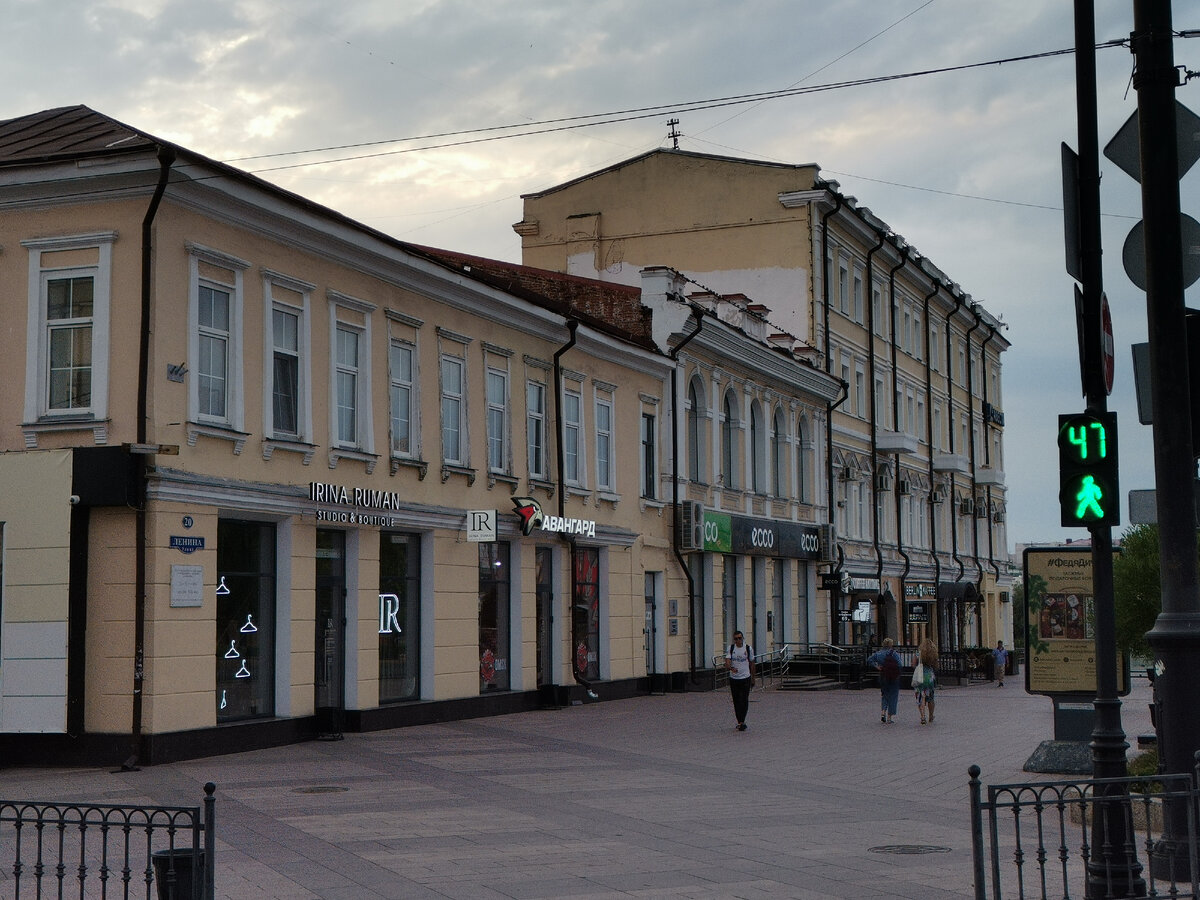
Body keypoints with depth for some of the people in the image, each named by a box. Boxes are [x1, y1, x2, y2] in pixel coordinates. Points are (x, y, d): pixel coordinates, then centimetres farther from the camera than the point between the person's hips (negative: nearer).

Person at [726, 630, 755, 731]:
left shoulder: (748, 648, 0)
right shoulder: (730, 648, 0)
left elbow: (751, 663, 10)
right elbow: (727, 662, -11)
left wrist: (753, 678, 12)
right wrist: (731, 668, -34)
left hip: (745, 678, -2)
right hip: (733, 678, 2)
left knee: (744, 700, -11)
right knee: (736, 701, 8)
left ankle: (742, 722, -10)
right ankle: (739, 722, 19)